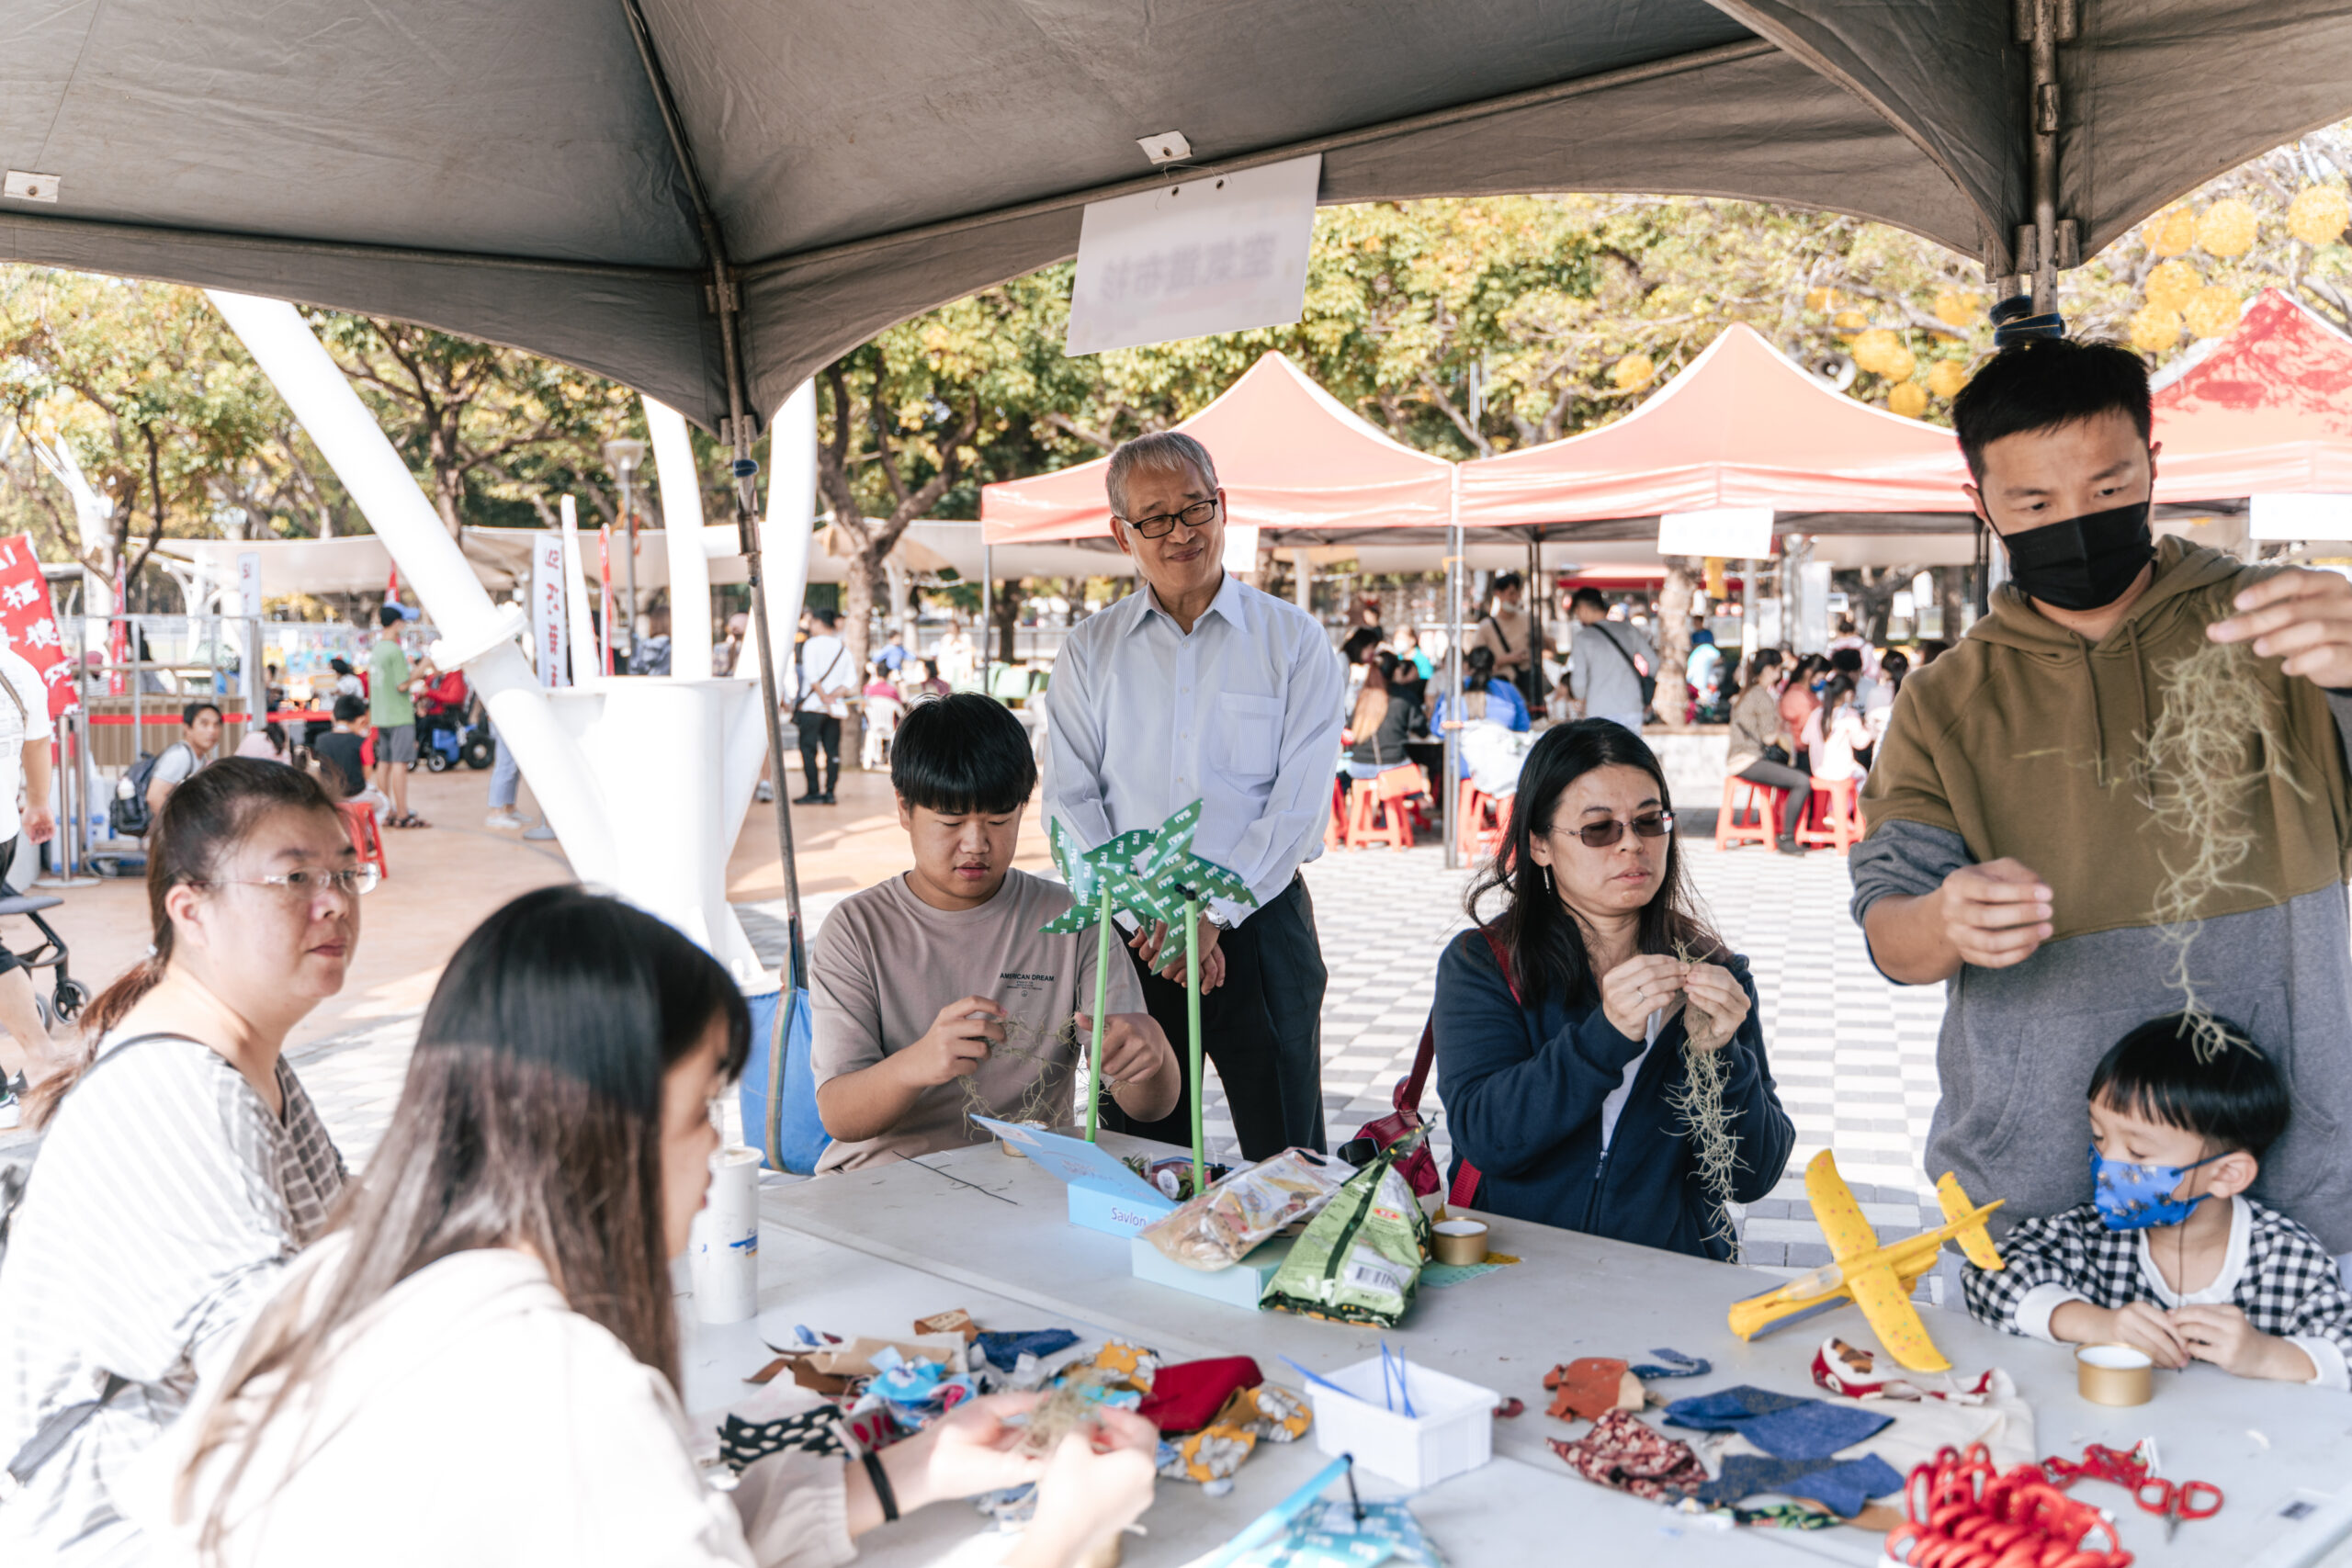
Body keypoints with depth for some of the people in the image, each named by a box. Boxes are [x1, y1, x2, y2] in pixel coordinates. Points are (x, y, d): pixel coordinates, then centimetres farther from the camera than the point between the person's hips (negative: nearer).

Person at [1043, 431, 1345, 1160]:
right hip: (1131, 930, 2)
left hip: (1259, 920, -2)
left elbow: (1301, 801, -5)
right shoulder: (1089, 650, 8)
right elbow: (1070, 801, 2)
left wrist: (1213, 913, -14)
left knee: (1286, 1161, 0)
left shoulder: (1293, 640, 2)